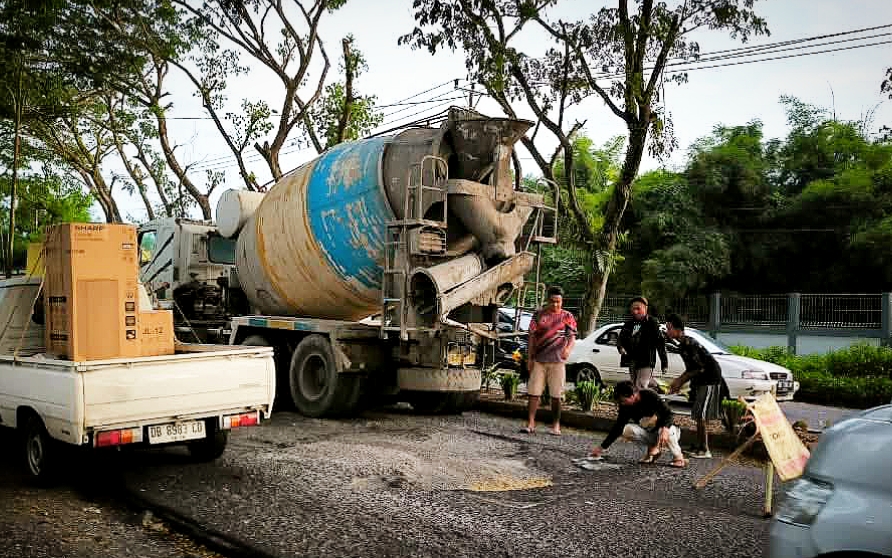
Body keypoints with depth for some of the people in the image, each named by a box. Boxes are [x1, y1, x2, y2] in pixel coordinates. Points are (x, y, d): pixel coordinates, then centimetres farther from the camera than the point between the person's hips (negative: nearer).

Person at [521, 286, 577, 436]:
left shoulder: (567, 317, 4)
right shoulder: (539, 315, 8)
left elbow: (572, 337, 0)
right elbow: (532, 337, 9)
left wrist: (568, 349, -22)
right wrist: (530, 357, 3)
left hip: (557, 361, -1)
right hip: (539, 361, 2)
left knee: (556, 395, 4)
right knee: (533, 393, -1)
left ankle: (556, 425, 14)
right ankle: (531, 424, 3)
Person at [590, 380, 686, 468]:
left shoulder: (650, 396, -22)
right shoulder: (625, 407, -9)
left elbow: (668, 413, -25)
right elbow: (617, 428, -5)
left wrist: (665, 429, -45)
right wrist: (603, 447, -9)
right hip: (648, 433, 4)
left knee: (666, 430, -39)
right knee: (627, 430, -22)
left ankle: (678, 457, -12)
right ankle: (654, 448, -1)